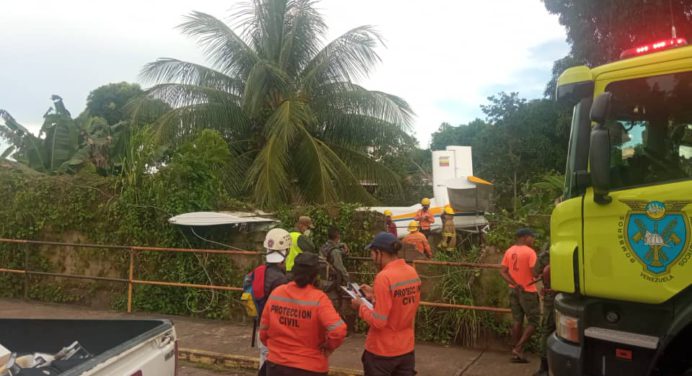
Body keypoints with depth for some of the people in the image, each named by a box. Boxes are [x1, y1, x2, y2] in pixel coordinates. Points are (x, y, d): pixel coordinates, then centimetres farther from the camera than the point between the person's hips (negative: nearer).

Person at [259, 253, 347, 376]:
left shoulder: (276, 293, -5)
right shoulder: (318, 298, -18)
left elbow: (263, 331, 4)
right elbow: (338, 331, -29)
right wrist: (329, 346, -10)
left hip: (276, 365, 3)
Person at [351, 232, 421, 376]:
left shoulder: (384, 277, -23)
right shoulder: (412, 272, 0)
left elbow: (378, 322, -22)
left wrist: (361, 306, -7)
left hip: (382, 351, -6)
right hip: (406, 348, 7)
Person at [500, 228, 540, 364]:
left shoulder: (509, 251, 4)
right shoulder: (529, 252, -15)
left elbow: (503, 272, -2)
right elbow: (536, 273, -21)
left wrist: (515, 285, -7)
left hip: (514, 290, 7)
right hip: (527, 291, -7)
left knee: (517, 321, 12)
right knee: (533, 322, 5)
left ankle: (516, 353, 15)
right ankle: (518, 349, -2)